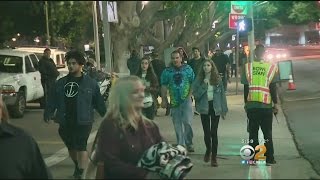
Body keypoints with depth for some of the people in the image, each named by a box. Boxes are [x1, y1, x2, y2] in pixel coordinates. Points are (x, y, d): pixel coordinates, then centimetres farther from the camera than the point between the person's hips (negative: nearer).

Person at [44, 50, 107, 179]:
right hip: (65, 122, 5)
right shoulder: (60, 83, 9)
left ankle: (81, 173, -9)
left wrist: (106, 116, 1)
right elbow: (53, 101, 8)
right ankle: (77, 166, 40)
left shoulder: (90, 83, 0)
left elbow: (99, 102, 3)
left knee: (81, 147, -11)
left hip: (83, 121, -5)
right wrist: (48, 114, -4)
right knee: (71, 147, 17)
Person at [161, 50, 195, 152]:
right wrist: (164, 100, 2)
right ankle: (181, 145, 18)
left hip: (186, 100, -2)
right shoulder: (167, 71, 4)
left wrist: (189, 95, -7)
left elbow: (193, 83, 3)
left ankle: (189, 143, 6)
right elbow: (164, 86, 6)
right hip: (174, 101, 2)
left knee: (187, 122, -12)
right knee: (177, 125, 8)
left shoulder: (188, 69, 1)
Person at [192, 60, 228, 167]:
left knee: (214, 132, -2)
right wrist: (204, 85, -17)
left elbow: (222, 94, 4)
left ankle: (214, 157, 6)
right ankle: (208, 150, 31)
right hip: (204, 107, 0)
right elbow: (195, 94, -6)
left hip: (215, 107, 0)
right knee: (207, 132, 2)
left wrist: (224, 110, 3)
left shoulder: (218, 79, 1)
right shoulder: (199, 79, 0)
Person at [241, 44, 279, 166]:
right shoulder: (271, 67, -3)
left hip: (251, 105, 1)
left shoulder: (247, 67, -1)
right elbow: (273, 87, -3)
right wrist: (275, 103, 4)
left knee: (253, 132, 9)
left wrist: (246, 103, 10)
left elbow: (246, 87, 1)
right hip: (266, 105, -1)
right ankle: (269, 159, 8)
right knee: (267, 132, 8)